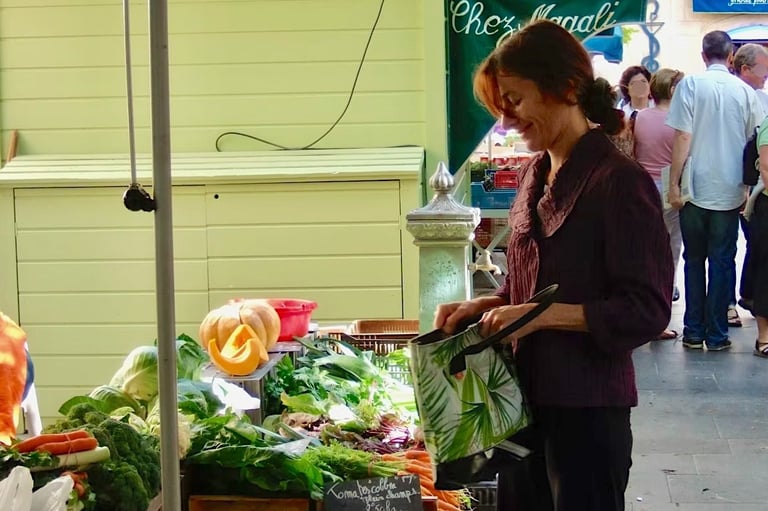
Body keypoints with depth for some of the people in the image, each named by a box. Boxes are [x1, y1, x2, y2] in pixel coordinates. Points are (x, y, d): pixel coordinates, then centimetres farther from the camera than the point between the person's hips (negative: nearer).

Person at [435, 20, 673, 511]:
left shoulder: (620, 181, -16)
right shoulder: (535, 176, 9)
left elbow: (647, 310, -18)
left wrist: (542, 315, -22)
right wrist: (485, 305, 2)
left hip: (588, 407, -8)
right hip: (528, 395, 8)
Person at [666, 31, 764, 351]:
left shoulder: (691, 84, -6)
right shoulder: (746, 92, 1)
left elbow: (682, 137, -10)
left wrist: (674, 184, -5)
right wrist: (748, 187, 17)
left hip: (695, 189, -1)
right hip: (730, 191, 1)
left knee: (694, 260, 11)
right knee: (723, 262, 7)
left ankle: (693, 333, 14)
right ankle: (717, 334, 10)